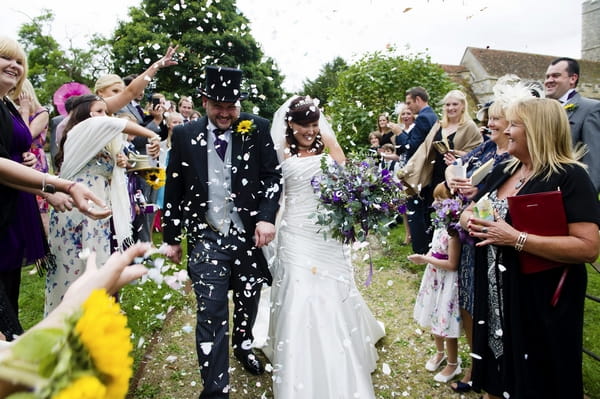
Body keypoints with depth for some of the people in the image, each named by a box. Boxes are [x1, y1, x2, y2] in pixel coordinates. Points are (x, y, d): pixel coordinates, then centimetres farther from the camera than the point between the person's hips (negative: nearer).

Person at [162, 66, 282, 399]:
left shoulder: (257, 128, -2)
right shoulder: (184, 135, 0)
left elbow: (272, 175, -2)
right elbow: (173, 188, 4)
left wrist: (267, 217, -17)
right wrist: (171, 237, 6)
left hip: (250, 234, 2)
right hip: (206, 238, -1)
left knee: (249, 303, 20)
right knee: (212, 314, -2)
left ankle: (243, 345, 50)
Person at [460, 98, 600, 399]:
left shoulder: (570, 177, -14)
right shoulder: (502, 173, 9)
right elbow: (466, 213, 16)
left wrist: (516, 239, -28)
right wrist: (472, 222, -8)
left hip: (540, 304, -6)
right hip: (494, 299, 7)